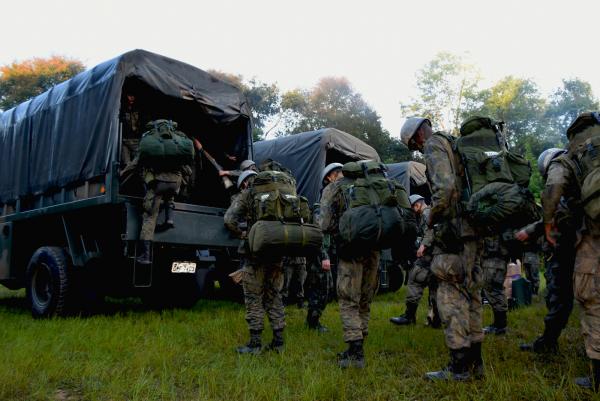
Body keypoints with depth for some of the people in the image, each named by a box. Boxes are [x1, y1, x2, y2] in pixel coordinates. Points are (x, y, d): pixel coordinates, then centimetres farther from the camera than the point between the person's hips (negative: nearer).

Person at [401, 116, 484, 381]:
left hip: (454, 229, -9)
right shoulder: (457, 146, 23)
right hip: (474, 229, 9)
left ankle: (459, 366, -3)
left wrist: (432, 217, -8)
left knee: (451, 295, -6)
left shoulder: (434, 144, -6)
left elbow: (445, 186, -21)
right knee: (471, 294, 12)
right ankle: (475, 361, 19)